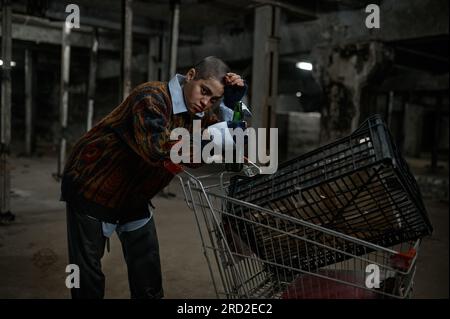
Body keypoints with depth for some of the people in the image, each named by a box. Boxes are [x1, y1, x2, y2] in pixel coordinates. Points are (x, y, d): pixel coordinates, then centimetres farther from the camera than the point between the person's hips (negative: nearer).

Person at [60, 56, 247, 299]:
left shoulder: (196, 111, -2)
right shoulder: (152, 98, -27)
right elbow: (157, 147, -44)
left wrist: (232, 99, -12)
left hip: (134, 197, 7)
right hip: (91, 187, -7)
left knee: (148, 277, 10)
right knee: (88, 273, 3)